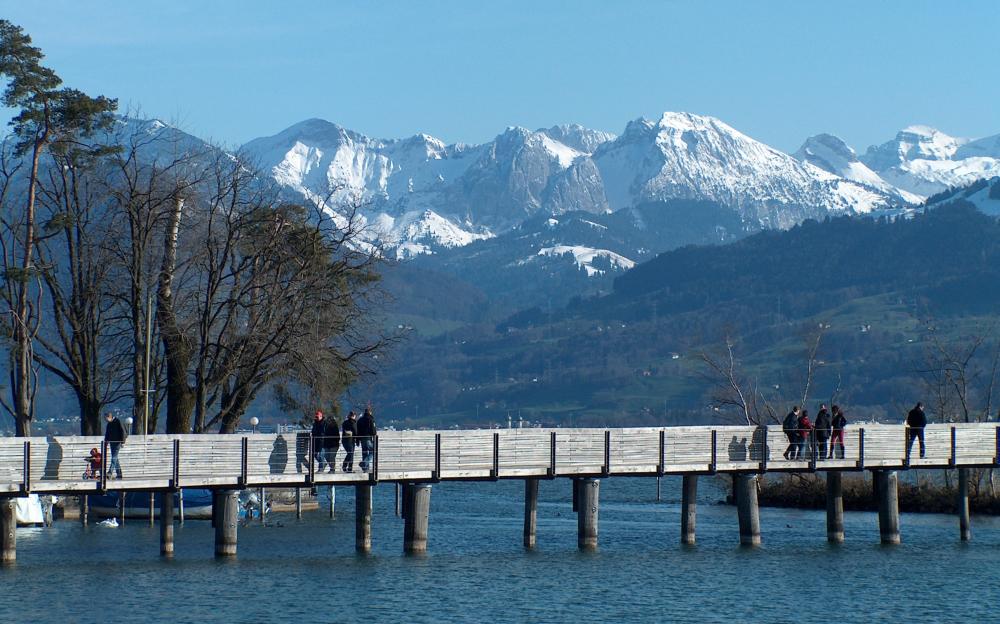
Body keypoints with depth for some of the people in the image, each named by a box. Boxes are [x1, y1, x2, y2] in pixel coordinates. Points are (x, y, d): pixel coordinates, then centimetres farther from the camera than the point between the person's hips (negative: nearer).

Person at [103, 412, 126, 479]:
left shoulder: (117, 422, -8)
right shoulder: (109, 424, 12)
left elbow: (122, 432, -9)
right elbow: (107, 435, 19)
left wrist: (122, 442, -13)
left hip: (117, 443, -8)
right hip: (112, 443, 8)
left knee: (114, 458, -14)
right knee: (115, 459, 8)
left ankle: (110, 473, -24)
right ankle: (119, 474, 11)